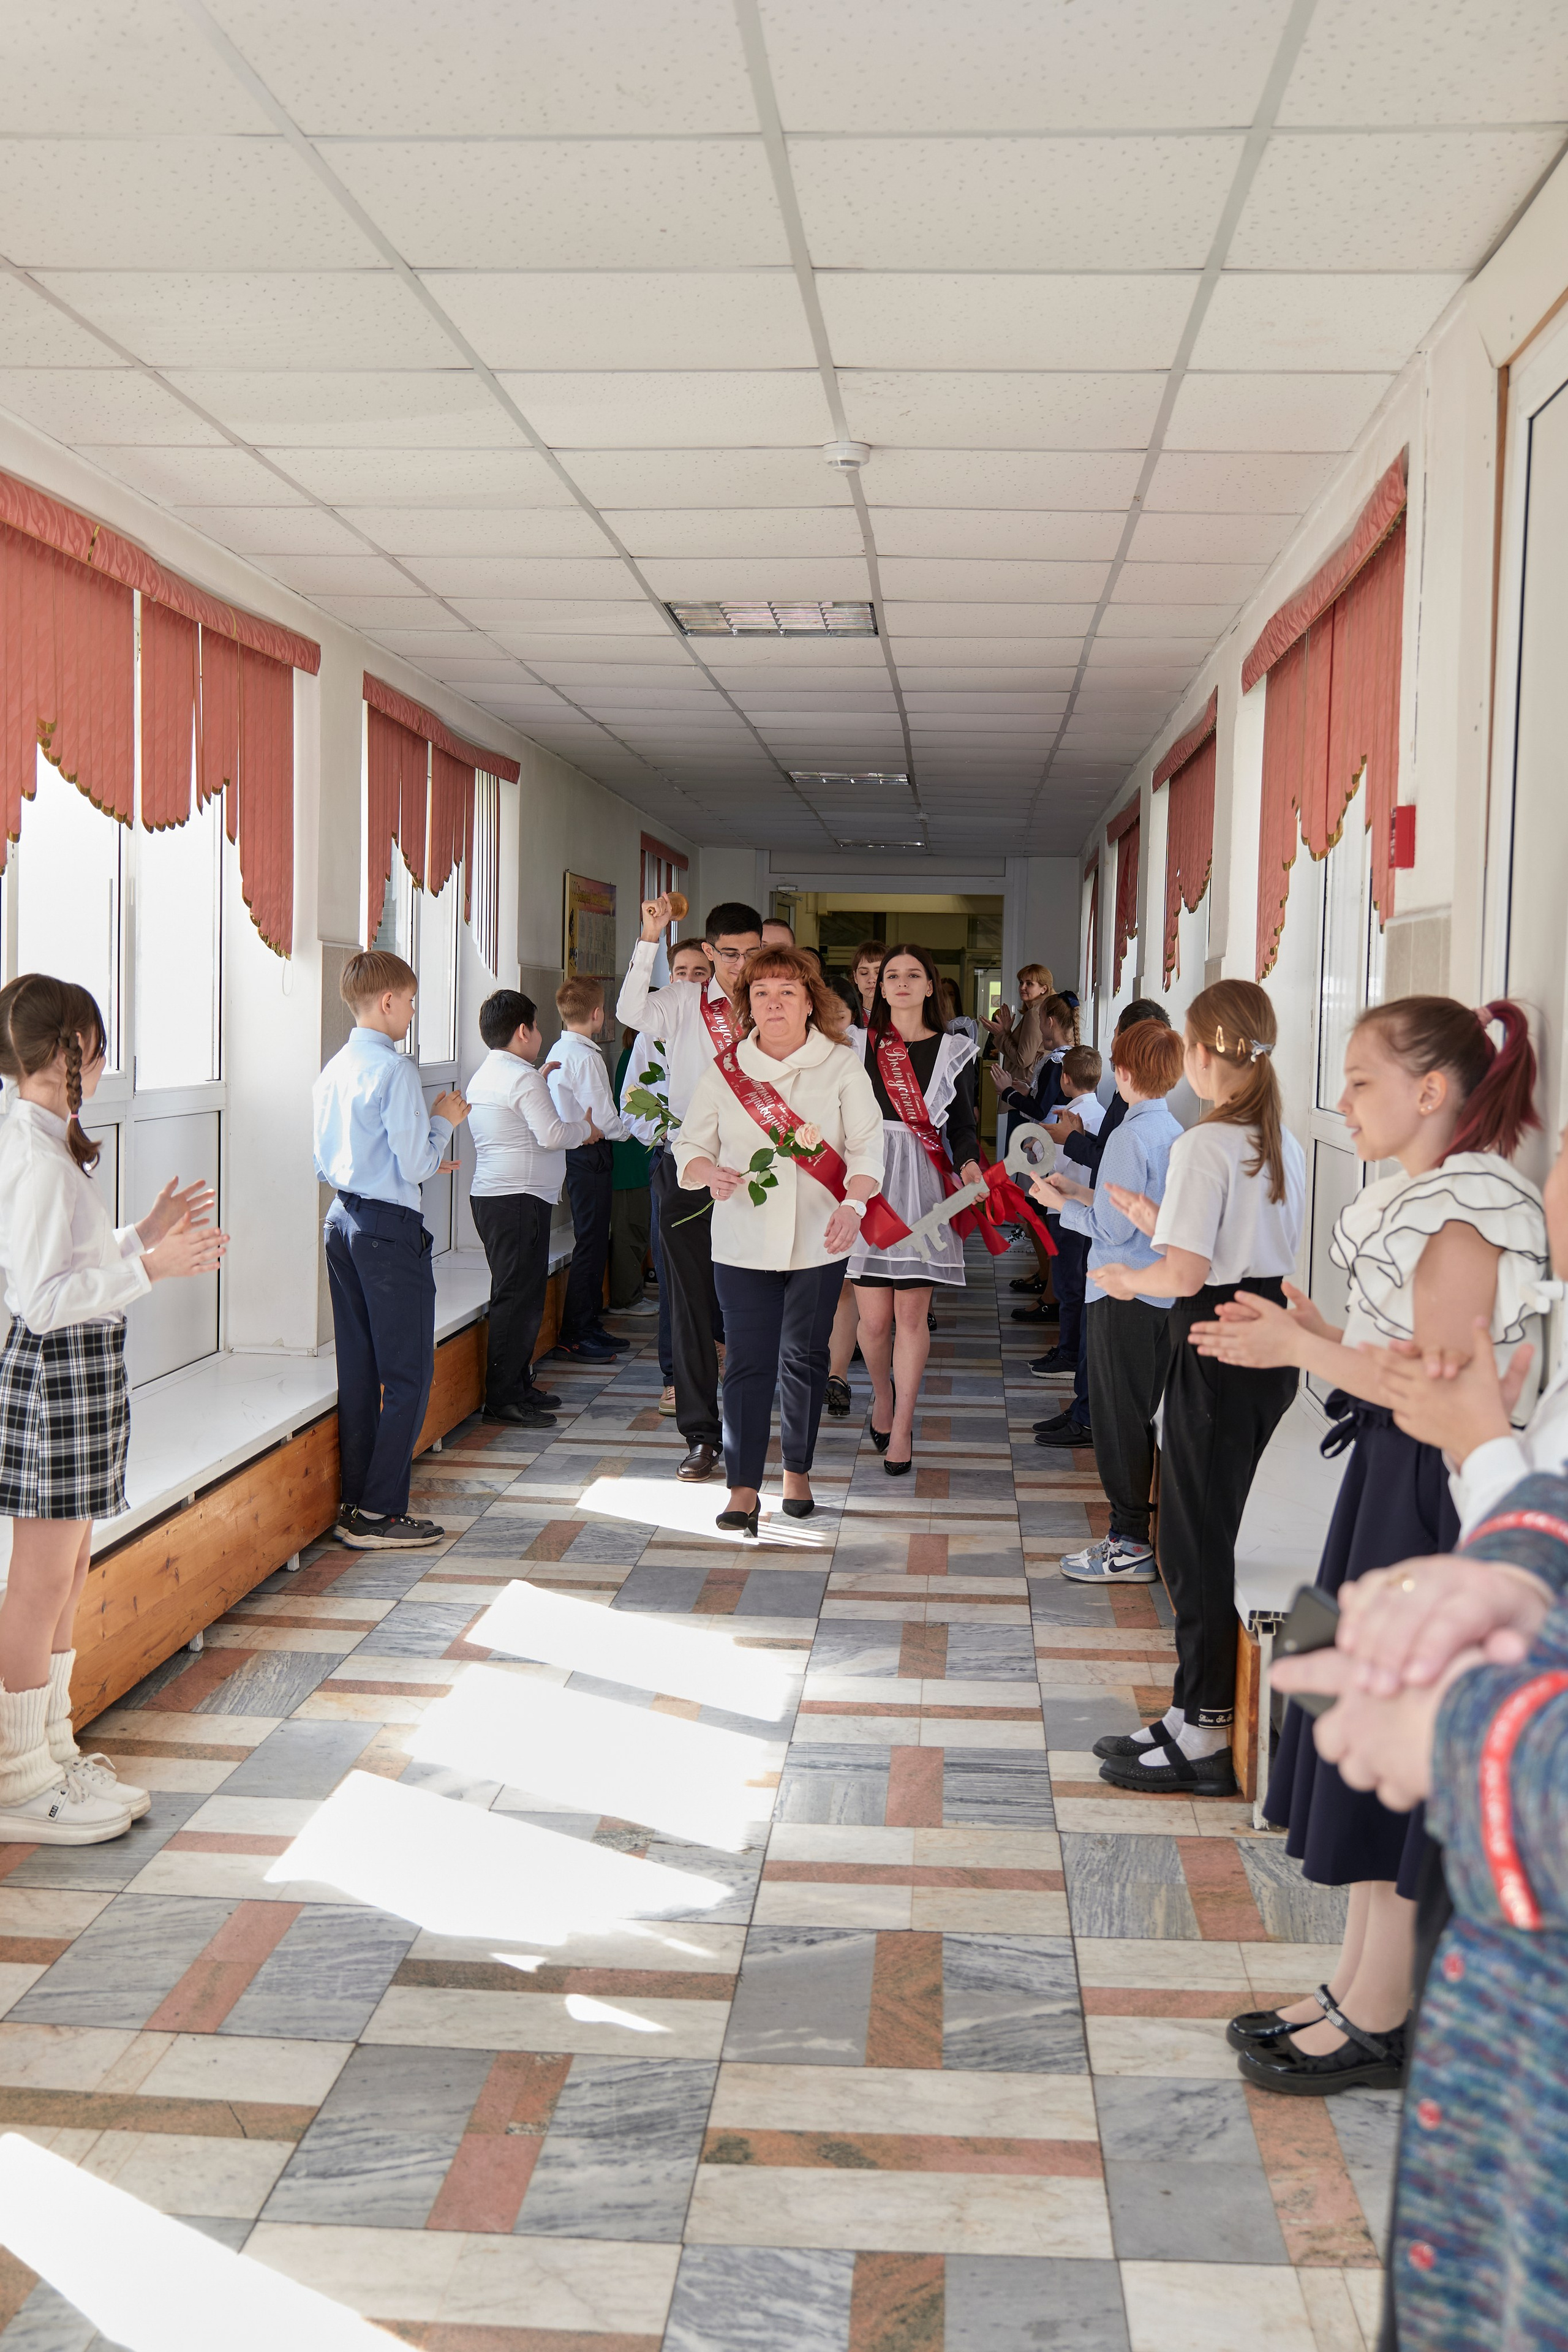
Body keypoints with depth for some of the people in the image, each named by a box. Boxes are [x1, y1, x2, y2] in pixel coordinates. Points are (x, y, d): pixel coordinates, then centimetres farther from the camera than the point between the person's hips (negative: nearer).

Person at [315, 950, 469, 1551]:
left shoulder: (332, 1072, 10)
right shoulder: (395, 1071, -15)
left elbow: (325, 1165, 15)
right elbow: (415, 1167, -16)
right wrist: (444, 1122, 2)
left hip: (342, 1223, 8)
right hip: (390, 1229, -8)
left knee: (358, 1370, 12)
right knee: (408, 1375, -2)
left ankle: (356, 1503, 17)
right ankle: (378, 1516, -1)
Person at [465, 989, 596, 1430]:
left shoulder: (484, 1075, 17)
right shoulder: (523, 1078, -14)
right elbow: (551, 1135, -18)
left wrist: (542, 1083, 26)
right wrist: (586, 1128, -1)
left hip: (491, 1196, 10)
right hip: (518, 1200, -10)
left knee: (520, 1294, 16)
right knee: (517, 1298, -7)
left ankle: (519, 1385, 21)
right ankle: (504, 1398, -5)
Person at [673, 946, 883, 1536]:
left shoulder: (842, 1065, 0)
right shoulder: (724, 1070, 3)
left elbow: (866, 1145, -4)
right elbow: (690, 1146, 5)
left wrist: (853, 1204, -21)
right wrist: (710, 1173, -18)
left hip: (819, 1240, 0)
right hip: (743, 1242, 0)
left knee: (804, 1358, 11)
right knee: (748, 1363, -4)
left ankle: (798, 1471, 27)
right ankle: (743, 1488, 0)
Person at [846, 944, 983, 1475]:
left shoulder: (953, 1051, 9)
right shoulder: (856, 1045, 9)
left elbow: (963, 1123, 9)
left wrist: (969, 1164, -11)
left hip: (924, 1186, 0)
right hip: (867, 1181, 0)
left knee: (912, 1312, -3)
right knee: (874, 1315, -1)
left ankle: (901, 1428, 7)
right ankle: (882, 1398, 28)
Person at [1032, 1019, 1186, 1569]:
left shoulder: (1130, 1137, -18)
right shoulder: (1174, 1133, 8)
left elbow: (1113, 1228, -18)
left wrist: (1062, 1205, -3)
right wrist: (1081, 1191, 19)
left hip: (1122, 1295, -9)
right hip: (1161, 1295, 9)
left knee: (1118, 1419, -1)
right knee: (1142, 1416, 15)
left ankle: (1131, 1546, 5)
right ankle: (1136, 1529, 22)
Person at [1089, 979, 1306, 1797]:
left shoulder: (1204, 1145, -16)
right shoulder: (1284, 1144, 9)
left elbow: (1186, 1275, -20)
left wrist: (1127, 1280, -1)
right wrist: (1163, 1222, 21)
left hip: (1216, 1349, -8)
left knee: (1199, 1543, 1)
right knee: (1237, 1536, 14)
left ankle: (1205, 1737, 7)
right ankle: (1199, 1717, 23)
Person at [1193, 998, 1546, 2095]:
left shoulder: (1468, 1210, -18)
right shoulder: (1421, 1199, 13)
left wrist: (1300, 1348, -18)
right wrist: (1318, 1332, 6)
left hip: (1430, 1498, -10)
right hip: (1391, 1481, 10)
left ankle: (1379, 2022, 12)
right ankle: (1357, 1984, 27)